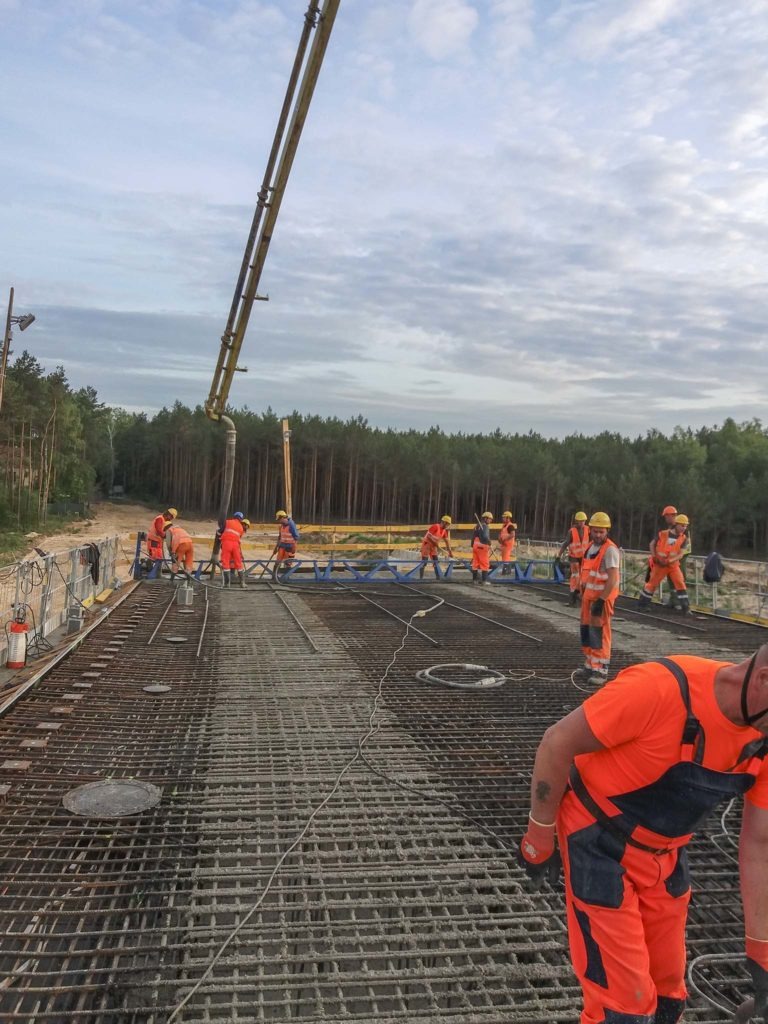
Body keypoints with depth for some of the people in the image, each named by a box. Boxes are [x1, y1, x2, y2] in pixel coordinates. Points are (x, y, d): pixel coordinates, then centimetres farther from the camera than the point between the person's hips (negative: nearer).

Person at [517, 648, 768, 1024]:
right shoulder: (659, 688, -33)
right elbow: (557, 743, -21)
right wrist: (540, 838, -11)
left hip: (664, 855, 6)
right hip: (600, 846, -6)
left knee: (667, 990, 17)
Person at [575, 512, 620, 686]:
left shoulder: (610, 550, -14)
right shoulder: (590, 547, 13)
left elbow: (612, 579, -20)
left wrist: (601, 600, -23)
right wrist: (582, 591, 19)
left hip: (602, 597, -8)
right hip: (589, 595, 8)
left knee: (600, 634, -5)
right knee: (586, 631, 11)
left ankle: (601, 671, 2)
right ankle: (590, 667, 22)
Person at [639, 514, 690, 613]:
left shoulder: (682, 538, -4)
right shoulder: (663, 534, -11)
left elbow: (680, 554, -8)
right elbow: (652, 544, 3)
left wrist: (669, 561, -22)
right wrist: (654, 556, -8)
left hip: (673, 565, 2)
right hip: (659, 564, -2)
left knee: (680, 583, -9)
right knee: (652, 583, 5)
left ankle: (685, 607, -3)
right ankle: (642, 603, 20)